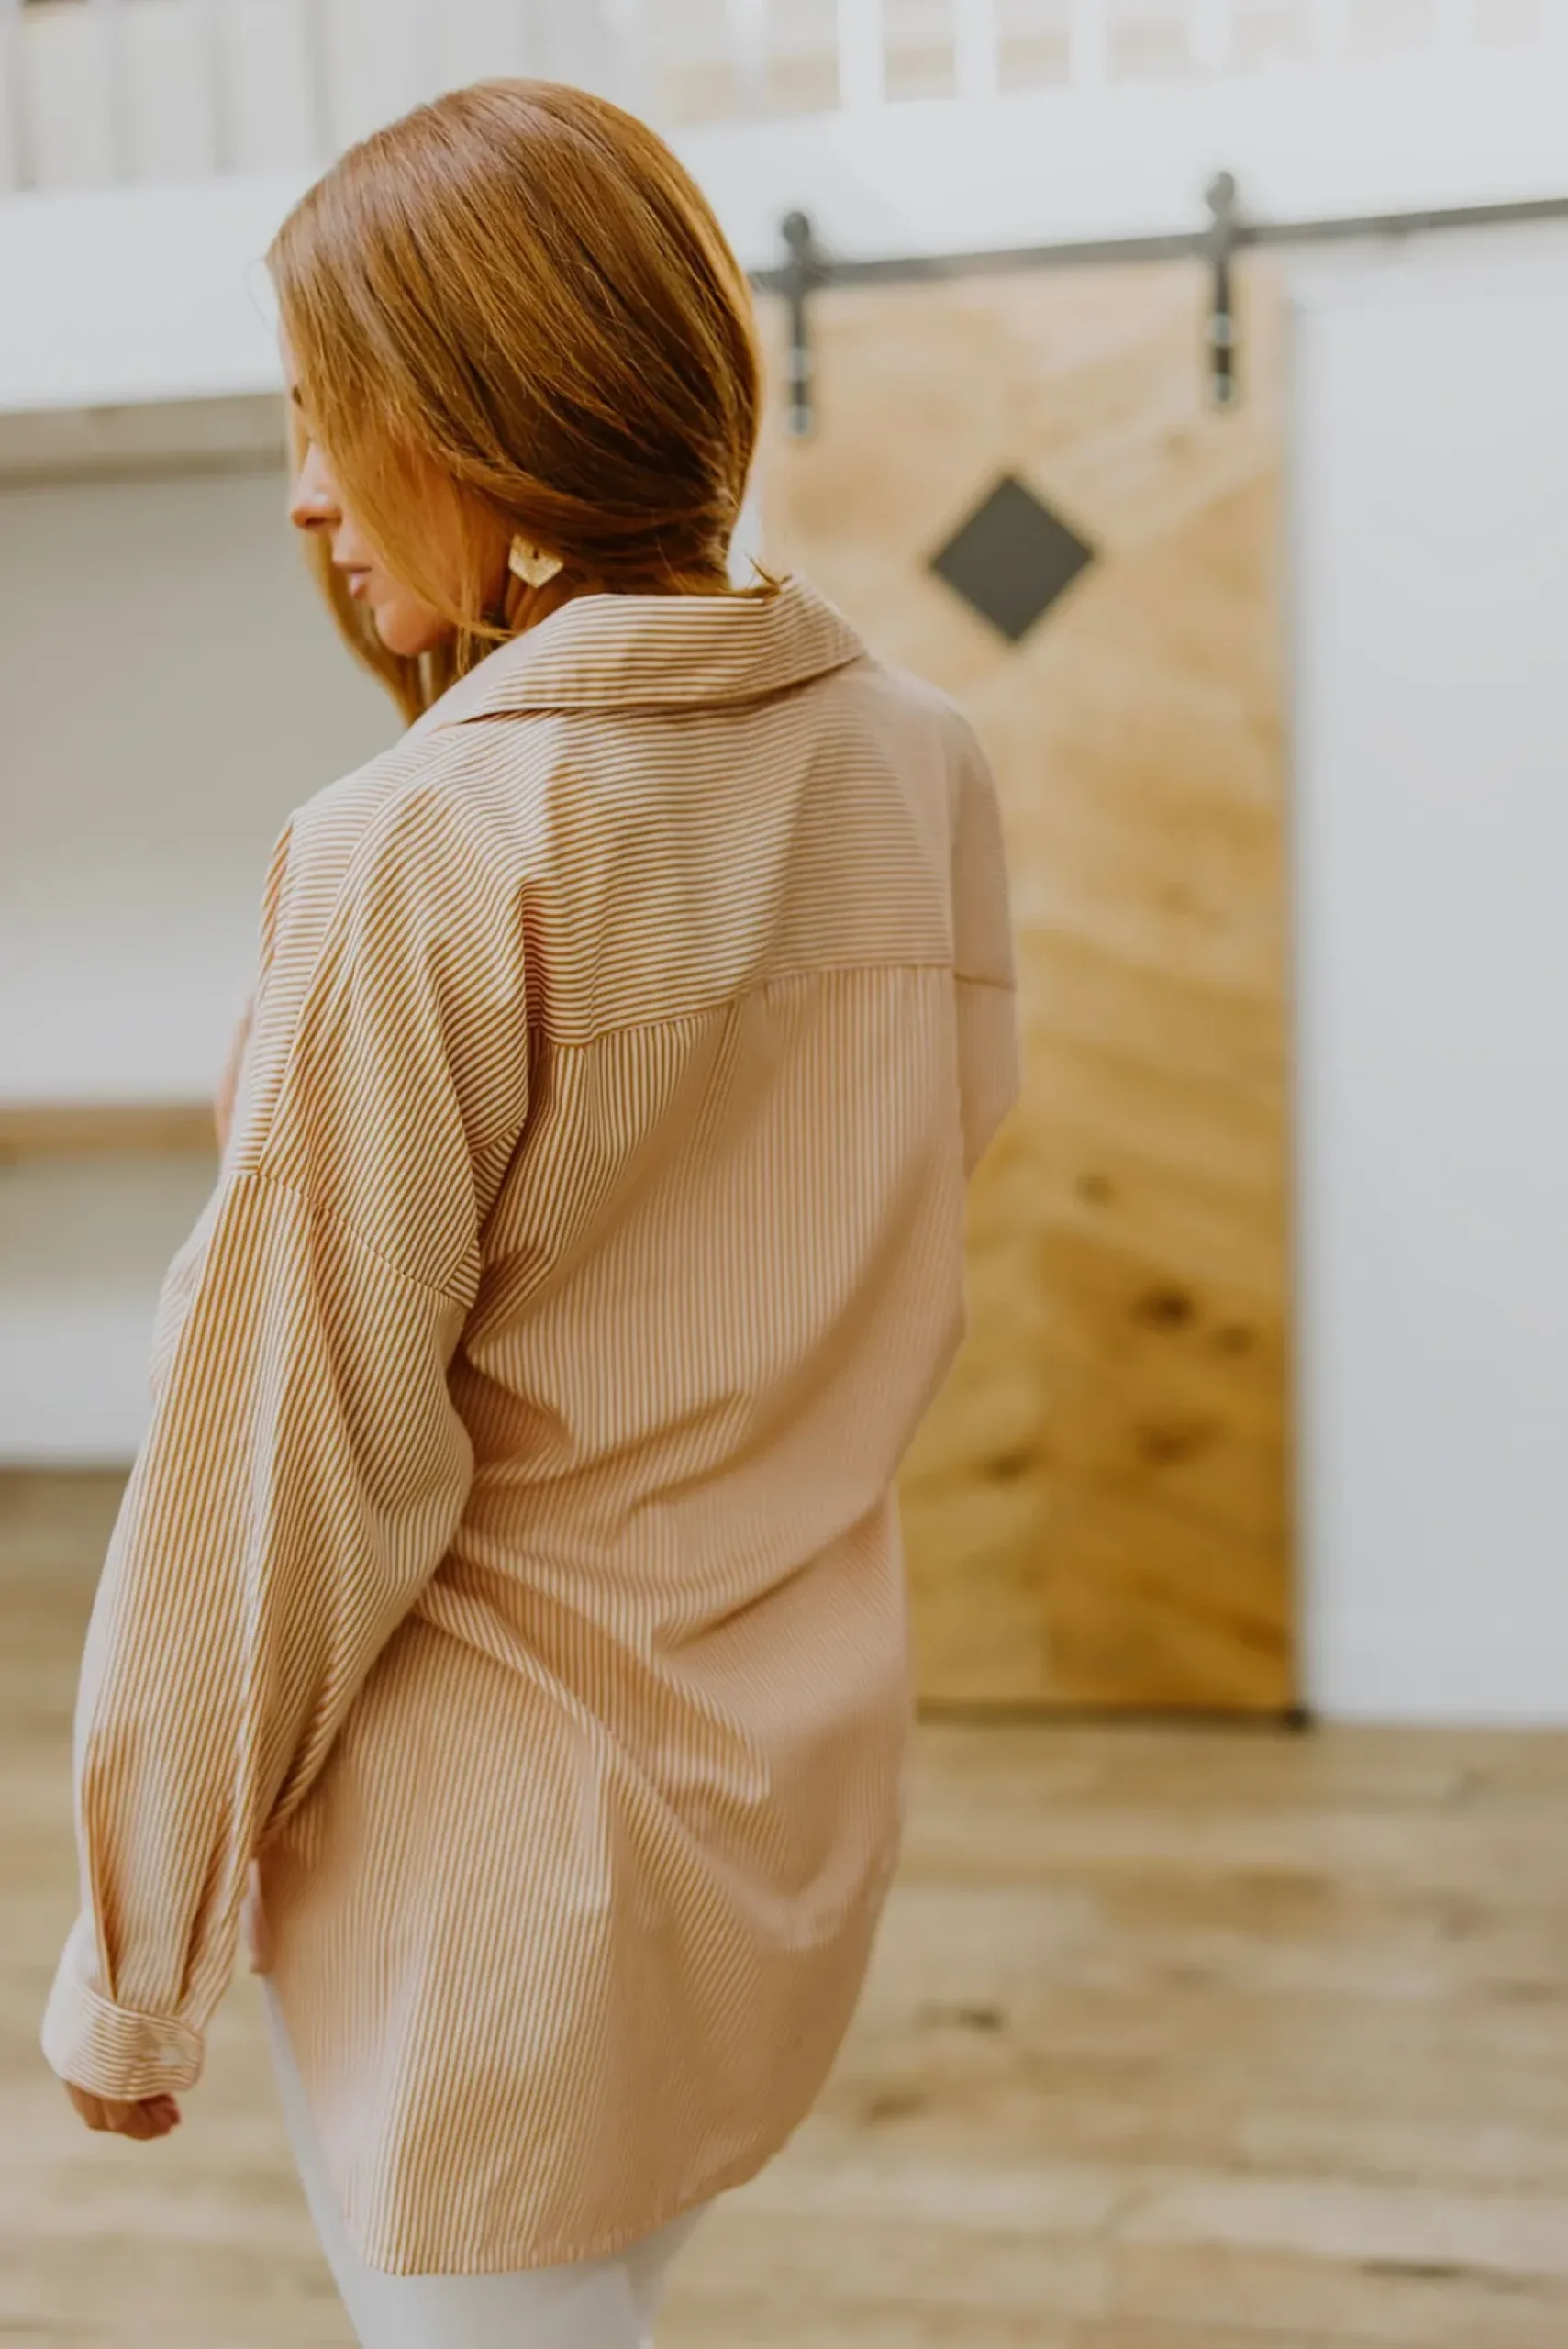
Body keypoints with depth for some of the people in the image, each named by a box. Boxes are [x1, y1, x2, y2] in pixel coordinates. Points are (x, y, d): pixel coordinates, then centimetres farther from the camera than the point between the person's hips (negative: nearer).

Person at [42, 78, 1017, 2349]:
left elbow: (290, 1458, -17)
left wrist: (135, 1965, -5)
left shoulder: (422, 854, -21)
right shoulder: (927, 773, -2)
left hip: (497, 1859, -7)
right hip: (807, 1798, 7)